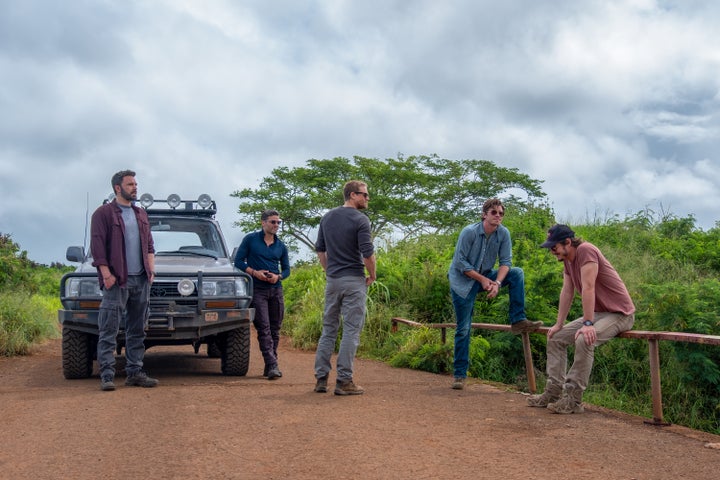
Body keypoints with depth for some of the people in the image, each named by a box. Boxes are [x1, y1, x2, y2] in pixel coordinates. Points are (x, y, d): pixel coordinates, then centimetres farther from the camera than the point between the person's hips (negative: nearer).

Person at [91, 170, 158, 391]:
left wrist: (151, 268, 8)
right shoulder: (103, 213, -1)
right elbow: (97, 245, -7)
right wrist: (106, 273, -15)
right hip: (116, 280, -6)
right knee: (109, 331, -6)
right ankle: (106, 375, -4)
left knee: (137, 330, 9)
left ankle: (134, 373, 15)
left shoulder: (141, 214, 18)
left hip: (141, 279, 6)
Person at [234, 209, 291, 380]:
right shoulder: (250, 239, 1)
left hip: (276, 290, 4)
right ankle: (272, 366, -16)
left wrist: (278, 276, -8)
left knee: (275, 329, 6)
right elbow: (238, 261, 1)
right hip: (257, 290, -4)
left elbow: (286, 269, 14)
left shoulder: (281, 246, 11)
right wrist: (254, 272, -13)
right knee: (263, 328, -11)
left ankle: (270, 366, 14)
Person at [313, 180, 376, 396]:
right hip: (354, 281, -6)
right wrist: (372, 275, -1)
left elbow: (320, 249, 14)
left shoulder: (327, 217, 10)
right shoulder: (360, 220, -12)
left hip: (332, 280, 6)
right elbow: (368, 254, -17)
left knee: (328, 329, 12)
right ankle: (344, 381, -1)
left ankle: (321, 378, 12)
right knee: (351, 331, -2)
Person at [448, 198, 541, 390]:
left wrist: (497, 282, -24)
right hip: (462, 281, -4)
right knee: (463, 329, -4)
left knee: (517, 273, -17)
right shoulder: (469, 232, -21)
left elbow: (505, 261, -8)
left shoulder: (503, 233, -10)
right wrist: (482, 280, -20)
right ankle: (459, 374, 4)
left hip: (486, 276, 4)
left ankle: (517, 320, -13)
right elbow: (460, 263, -19)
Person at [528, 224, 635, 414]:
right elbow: (567, 291, 8)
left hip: (619, 313, -10)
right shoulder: (567, 259, 7)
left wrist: (588, 324, -31)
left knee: (584, 340, -33)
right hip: (597, 312, 10)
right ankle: (554, 392, 7)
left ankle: (573, 399, -25)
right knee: (556, 338, 7)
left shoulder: (586, 251, -22)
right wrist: (559, 324, 5)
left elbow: (588, 288, -28)